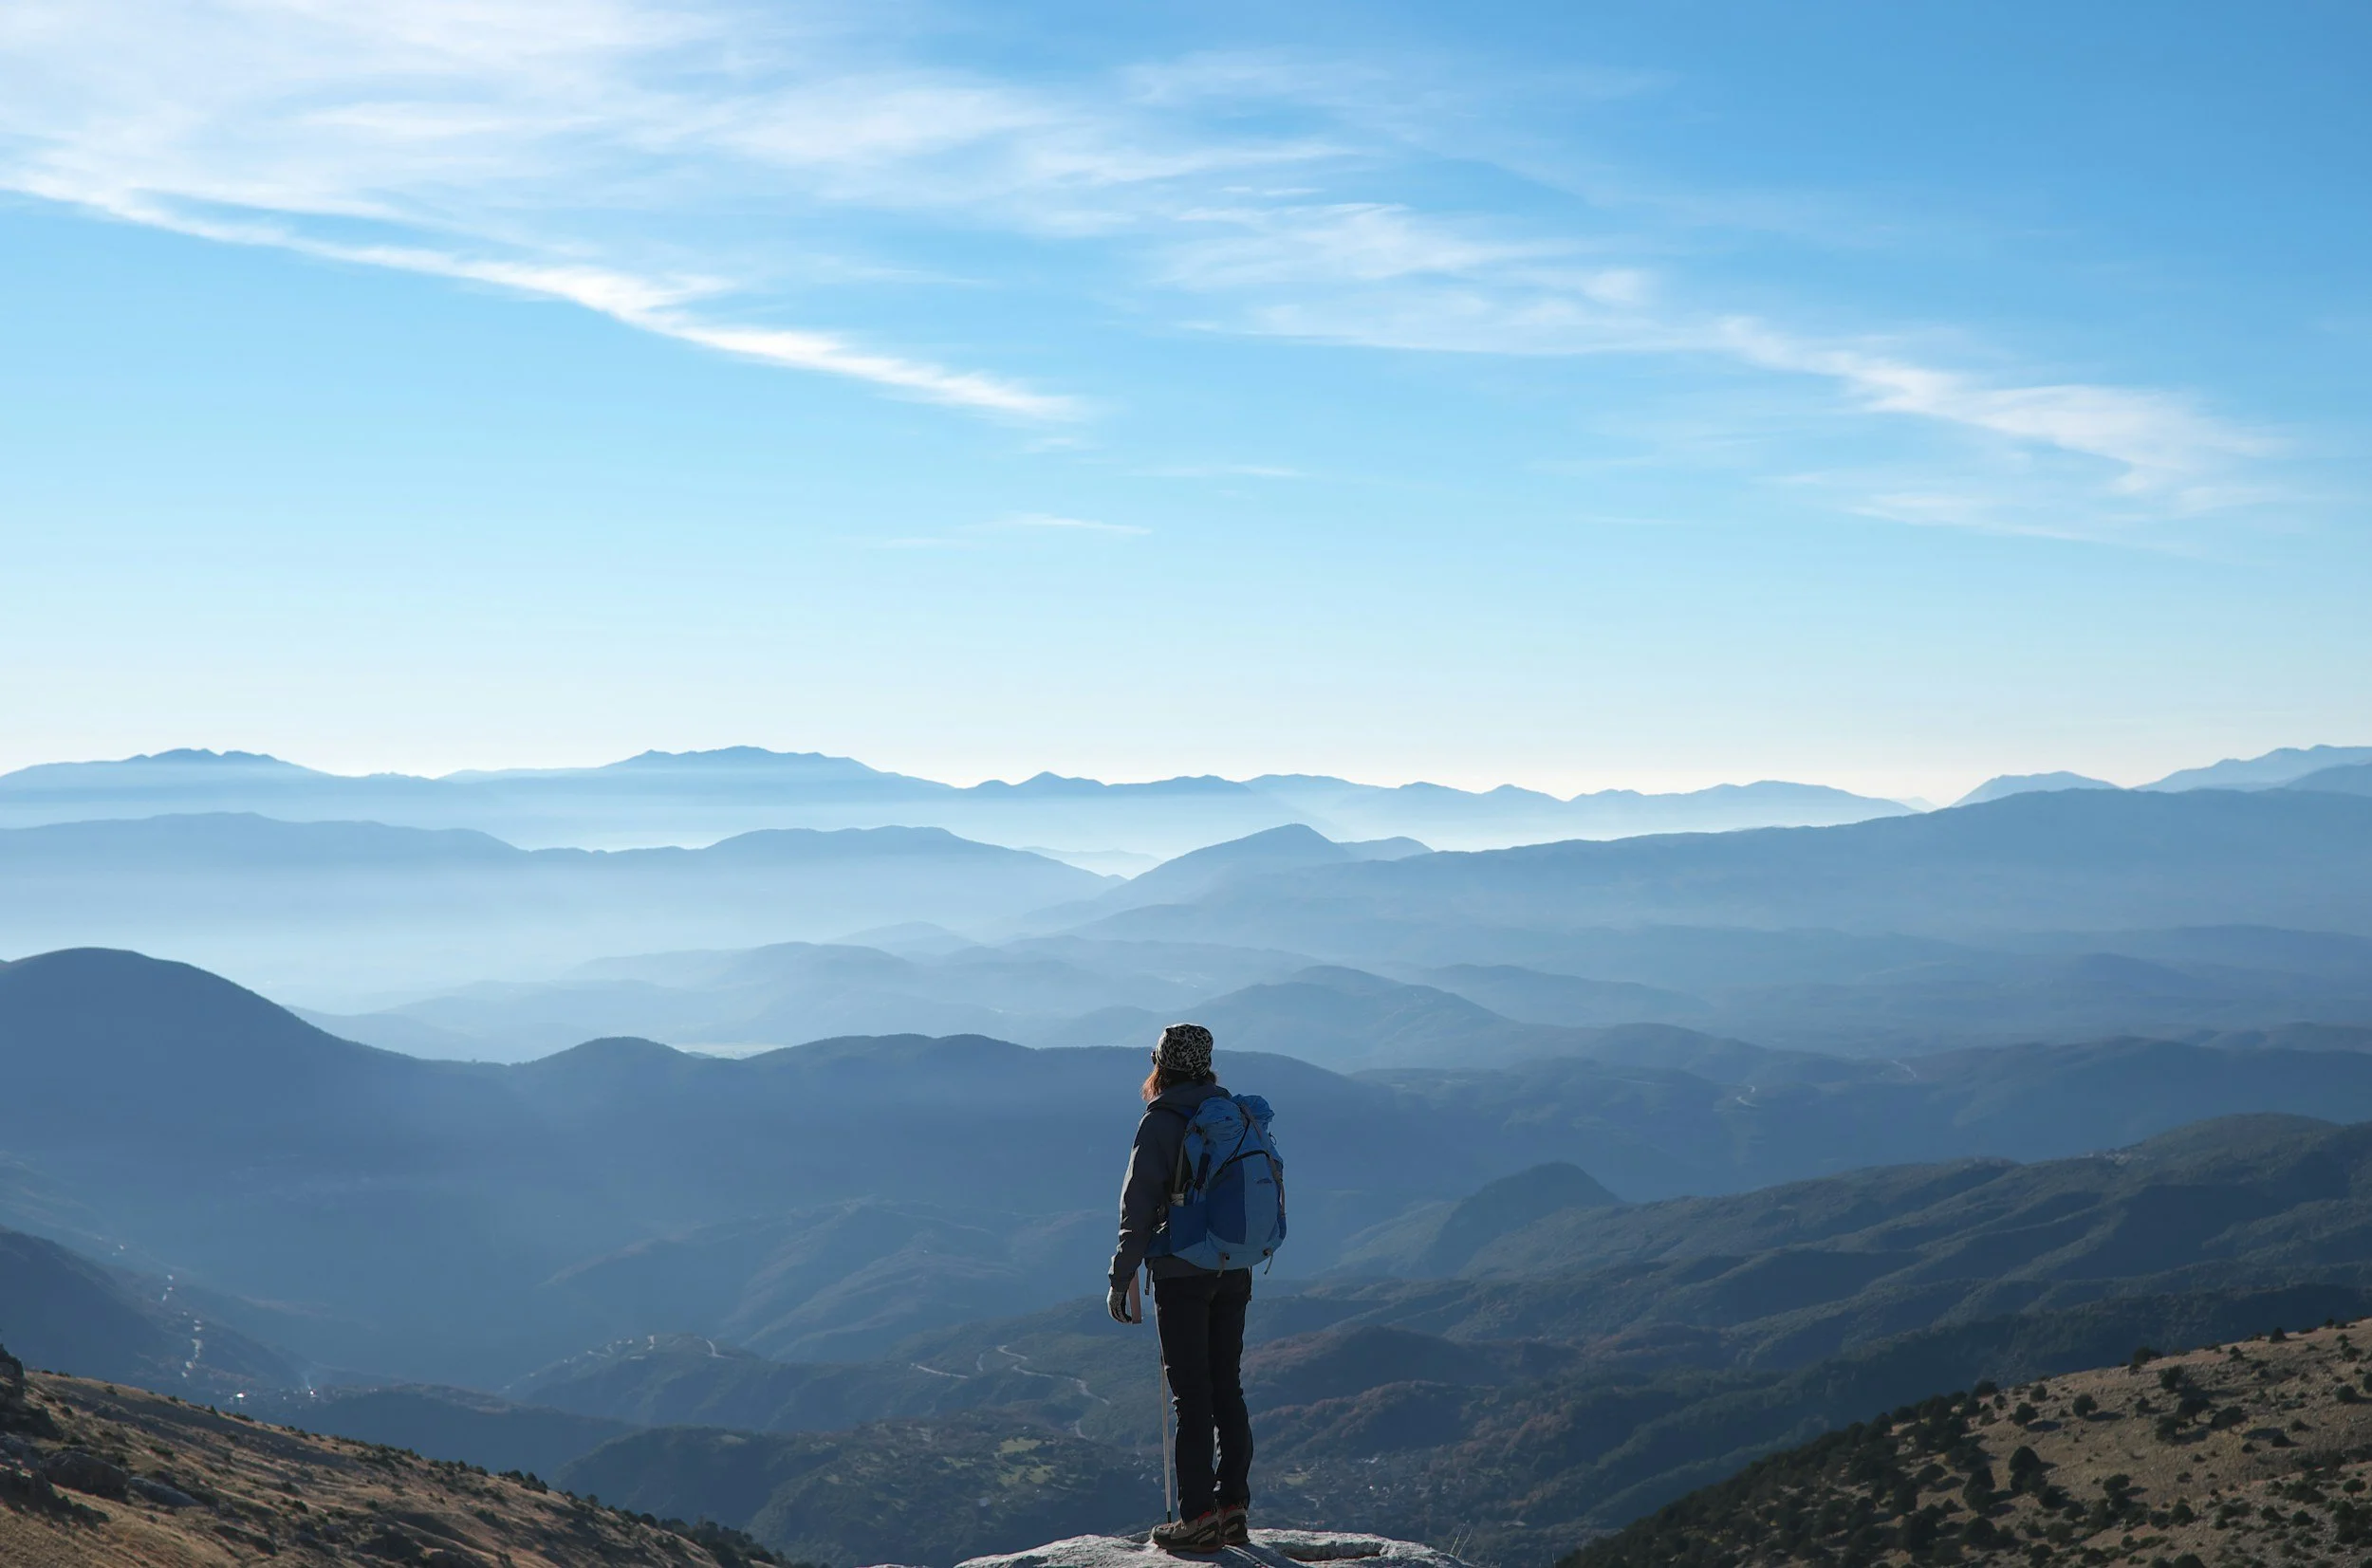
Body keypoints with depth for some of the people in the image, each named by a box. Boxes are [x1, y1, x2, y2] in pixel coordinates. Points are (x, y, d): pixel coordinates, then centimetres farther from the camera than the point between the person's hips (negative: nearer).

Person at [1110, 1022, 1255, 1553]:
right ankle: (1234, 1507, 12)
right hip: (1234, 1273, 6)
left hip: (1181, 1274, -6)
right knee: (1227, 1390, 11)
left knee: (1191, 1395, -3)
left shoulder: (1160, 1123, -10)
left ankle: (1199, 1515, -2)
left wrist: (1121, 1277, -6)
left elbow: (1139, 1206, -12)